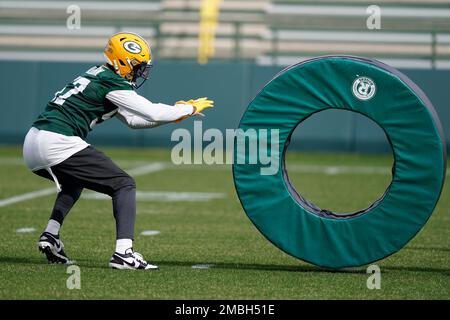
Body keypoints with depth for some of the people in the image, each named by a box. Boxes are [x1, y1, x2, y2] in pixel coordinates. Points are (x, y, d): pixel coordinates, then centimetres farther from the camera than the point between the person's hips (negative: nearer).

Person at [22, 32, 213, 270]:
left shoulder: (99, 76, 23)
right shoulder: (112, 82, -5)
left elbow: (132, 120, 29)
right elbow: (153, 112, -7)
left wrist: (175, 115, 22)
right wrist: (190, 108, 8)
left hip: (32, 144, 9)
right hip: (56, 143, -9)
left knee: (74, 181, 38)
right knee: (124, 185, -1)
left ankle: (51, 235, 20)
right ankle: (123, 253, -16)